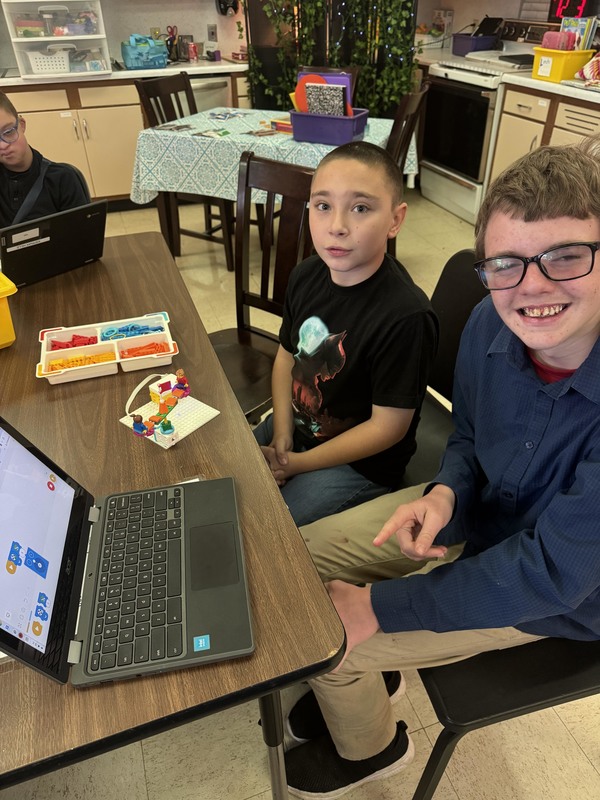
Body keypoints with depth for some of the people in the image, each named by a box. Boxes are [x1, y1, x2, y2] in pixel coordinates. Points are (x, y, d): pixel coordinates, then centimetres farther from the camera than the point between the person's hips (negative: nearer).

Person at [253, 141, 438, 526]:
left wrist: (298, 464, -17)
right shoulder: (307, 275, -7)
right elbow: (287, 354, 5)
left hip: (360, 462, -6)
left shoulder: (406, 317, -30)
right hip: (295, 426, 7)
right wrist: (281, 436, -7)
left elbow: (388, 426, -23)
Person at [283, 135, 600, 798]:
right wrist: (444, 493, -20)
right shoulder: (491, 323, -16)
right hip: (475, 506, 6)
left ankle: (371, 746, 31)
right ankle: (358, 684, 36)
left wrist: (380, 606, -24)